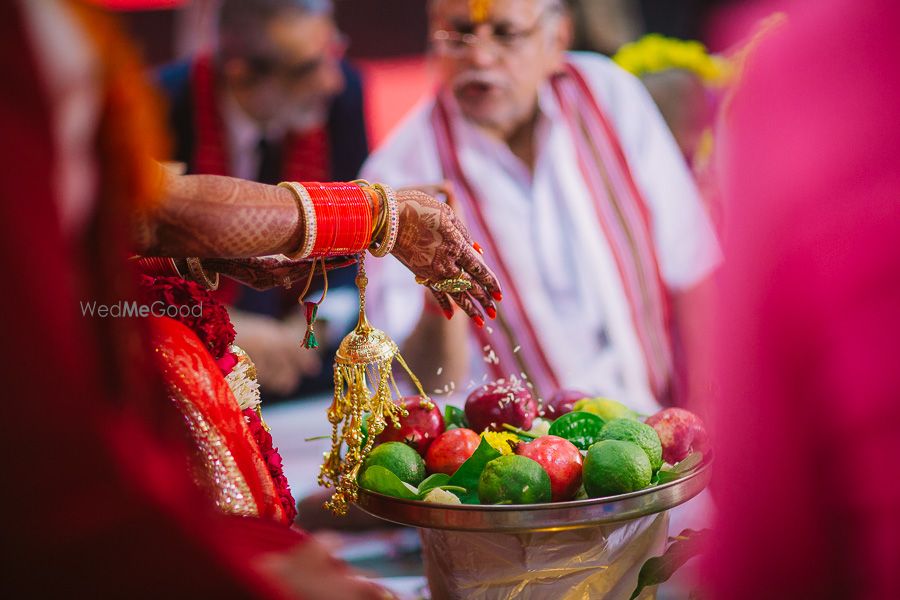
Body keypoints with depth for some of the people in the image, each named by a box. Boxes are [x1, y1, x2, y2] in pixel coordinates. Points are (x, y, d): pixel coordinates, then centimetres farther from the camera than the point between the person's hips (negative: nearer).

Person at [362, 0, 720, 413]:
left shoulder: (612, 96, -2)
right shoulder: (397, 175, -10)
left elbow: (692, 279, 2)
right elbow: (429, 390, -12)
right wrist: (444, 286, -31)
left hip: (651, 422, 3)